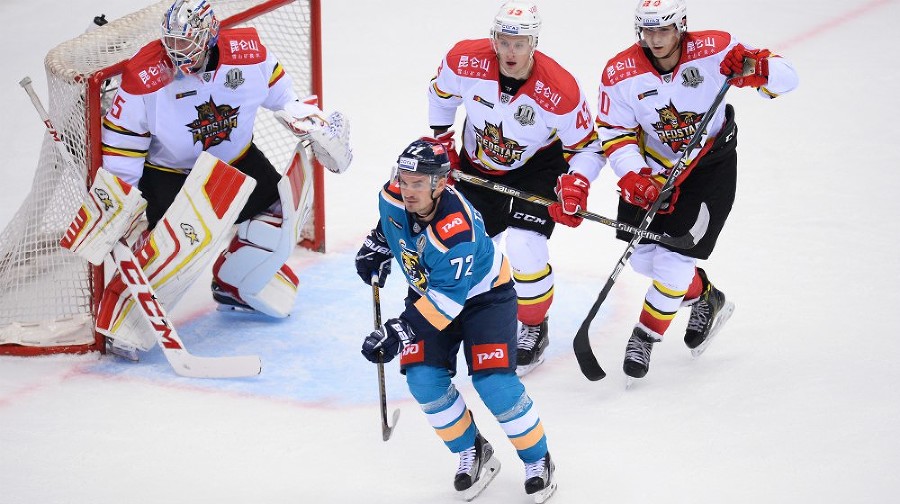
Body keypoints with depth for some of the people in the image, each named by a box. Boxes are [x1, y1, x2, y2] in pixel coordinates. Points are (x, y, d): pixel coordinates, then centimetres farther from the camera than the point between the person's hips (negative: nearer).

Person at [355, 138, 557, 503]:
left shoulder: (456, 230, -38)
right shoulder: (394, 196, -19)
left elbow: (446, 299, -37)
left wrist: (400, 331, -42)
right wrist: (376, 248, 8)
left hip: (482, 294, -6)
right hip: (428, 290, 6)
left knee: (493, 383, -18)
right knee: (424, 380, -12)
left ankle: (537, 460, 6)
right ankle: (471, 453, 11)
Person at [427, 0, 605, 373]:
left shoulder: (560, 91, -31)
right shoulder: (465, 61, -25)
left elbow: (589, 147, -18)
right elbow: (441, 93, 0)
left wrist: (576, 184, -35)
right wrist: (440, 142, 3)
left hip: (537, 167, -3)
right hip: (477, 164, 4)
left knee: (524, 248, -18)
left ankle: (534, 328, 7)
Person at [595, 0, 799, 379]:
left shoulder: (714, 50, -21)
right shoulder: (620, 73, -17)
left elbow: (786, 77, -15)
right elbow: (615, 134, -10)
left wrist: (756, 69, -38)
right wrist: (633, 177, -27)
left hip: (710, 167, -3)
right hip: (653, 167, 4)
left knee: (674, 259, -9)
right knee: (643, 258, 10)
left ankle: (646, 337, 13)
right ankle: (705, 297, 38)